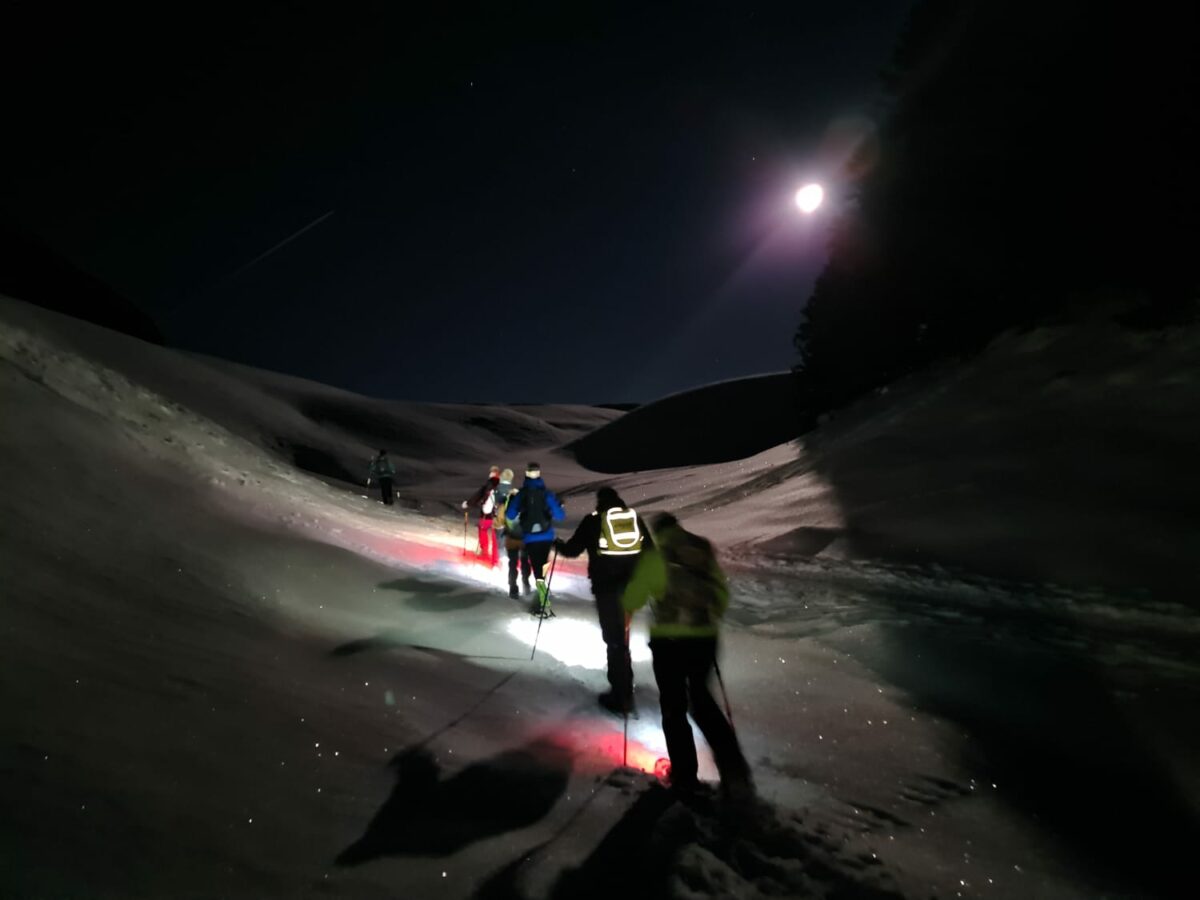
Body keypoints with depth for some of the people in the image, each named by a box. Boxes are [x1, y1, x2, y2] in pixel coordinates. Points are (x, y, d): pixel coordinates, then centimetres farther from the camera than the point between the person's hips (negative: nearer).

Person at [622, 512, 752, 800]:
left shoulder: (656, 555, -8)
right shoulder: (705, 550, 5)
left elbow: (633, 598, -6)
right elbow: (722, 594, 11)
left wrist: (627, 606, 17)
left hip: (669, 640, -4)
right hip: (705, 638, 5)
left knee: (674, 706, 14)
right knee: (701, 699, 24)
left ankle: (685, 776, 23)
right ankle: (734, 769, 18)